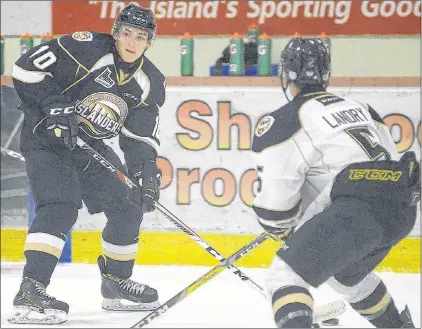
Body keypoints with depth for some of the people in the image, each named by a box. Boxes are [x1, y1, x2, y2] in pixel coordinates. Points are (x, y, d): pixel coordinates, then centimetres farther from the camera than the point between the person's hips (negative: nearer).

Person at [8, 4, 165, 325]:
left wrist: (148, 171, -10)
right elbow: (26, 68, -21)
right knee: (60, 207, -26)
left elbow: (141, 136, 5)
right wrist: (54, 106, -27)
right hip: (46, 136, -7)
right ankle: (30, 292, -32)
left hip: (89, 145, 8)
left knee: (128, 206, 9)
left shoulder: (149, 83, 0)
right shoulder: (86, 49, -19)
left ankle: (116, 283, 28)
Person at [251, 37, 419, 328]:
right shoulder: (359, 108, 27)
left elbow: (275, 199, -3)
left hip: (357, 210, -8)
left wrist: (284, 229, 19)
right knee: (347, 273, 34)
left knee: (287, 273, -8)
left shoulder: (282, 123, 4)